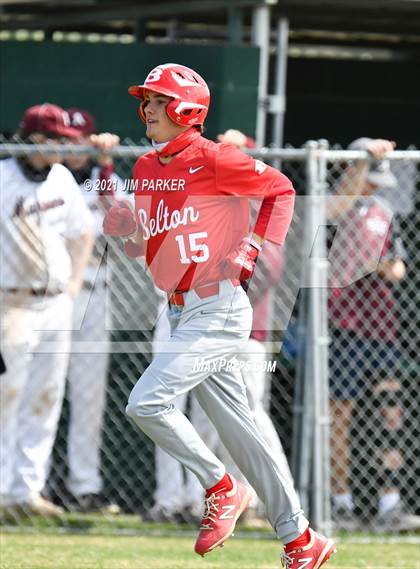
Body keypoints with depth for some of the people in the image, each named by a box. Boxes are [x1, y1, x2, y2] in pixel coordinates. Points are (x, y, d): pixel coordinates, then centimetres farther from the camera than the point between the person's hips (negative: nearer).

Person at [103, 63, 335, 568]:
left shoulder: (211, 158, -11)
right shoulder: (145, 169, 12)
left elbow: (281, 190, -4)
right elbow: (141, 246, 17)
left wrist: (254, 247, -12)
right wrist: (115, 216, -1)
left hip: (218, 311, -8)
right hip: (182, 313, 8)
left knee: (146, 402, -18)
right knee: (237, 431, 10)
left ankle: (221, 487, 0)